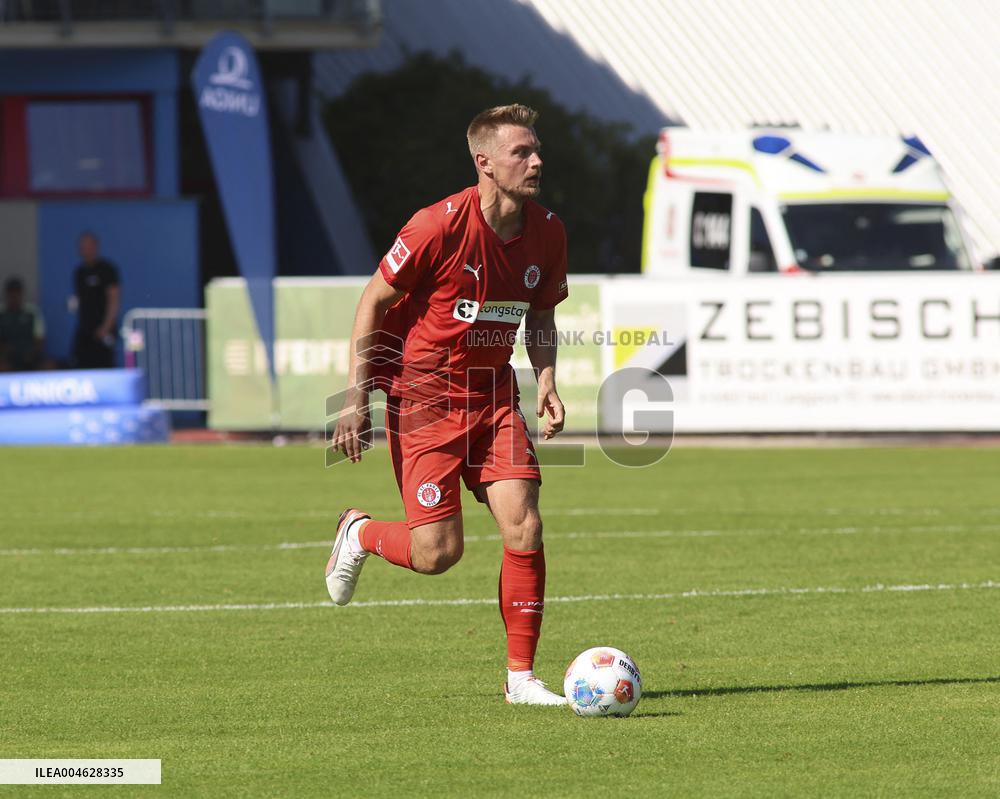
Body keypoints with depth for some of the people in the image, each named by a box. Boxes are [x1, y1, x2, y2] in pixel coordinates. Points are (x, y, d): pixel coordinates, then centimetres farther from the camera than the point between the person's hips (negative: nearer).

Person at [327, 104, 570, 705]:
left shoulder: (547, 232, 0)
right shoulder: (440, 226, -17)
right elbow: (374, 302, -9)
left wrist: (547, 382, -1)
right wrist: (357, 397, -12)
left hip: (495, 395, 5)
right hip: (425, 394, -5)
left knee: (524, 528, -10)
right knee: (438, 553, -8)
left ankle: (521, 676, 1)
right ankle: (359, 533, 26)